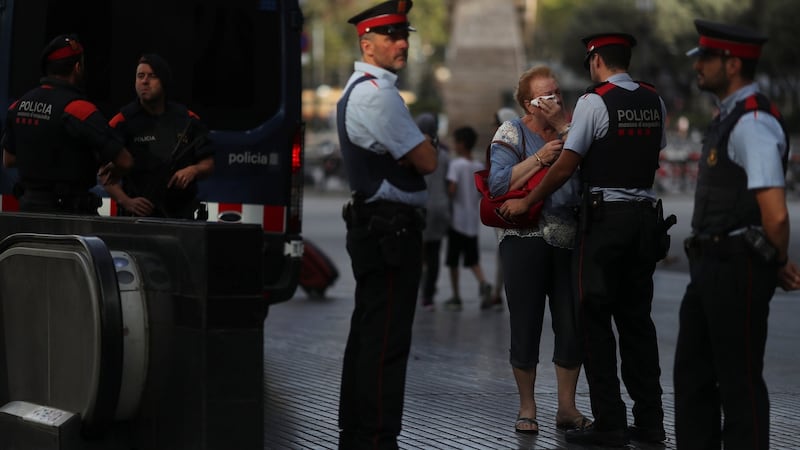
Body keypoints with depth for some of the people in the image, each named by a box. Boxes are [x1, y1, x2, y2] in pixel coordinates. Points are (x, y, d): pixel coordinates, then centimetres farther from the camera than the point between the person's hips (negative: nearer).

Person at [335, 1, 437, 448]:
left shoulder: (358, 90, 19)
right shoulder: (378, 94, -15)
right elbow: (427, 161, -13)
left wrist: (417, 144, 8)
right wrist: (427, 143, 6)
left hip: (373, 229, 11)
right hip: (391, 230, -11)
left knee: (367, 336, 15)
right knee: (387, 343, -9)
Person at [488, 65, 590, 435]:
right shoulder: (513, 132, 3)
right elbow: (498, 184, -10)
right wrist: (540, 158, -15)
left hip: (569, 241, 3)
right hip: (526, 241, -3)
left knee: (573, 327, 2)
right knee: (526, 326, 0)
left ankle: (567, 408, 14)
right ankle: (526, 408, 13)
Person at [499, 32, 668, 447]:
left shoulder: (594, 102, -9)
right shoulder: (654, 101, 9)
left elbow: (565, 167, -9)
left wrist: (525, 203, 2)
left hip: (604, 216, -6)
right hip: (645, 215, 6)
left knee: (596, 319, 0)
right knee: (637, 318, 11)